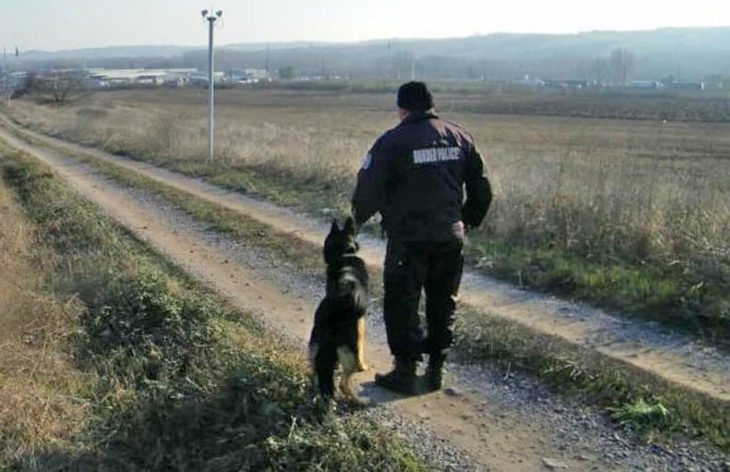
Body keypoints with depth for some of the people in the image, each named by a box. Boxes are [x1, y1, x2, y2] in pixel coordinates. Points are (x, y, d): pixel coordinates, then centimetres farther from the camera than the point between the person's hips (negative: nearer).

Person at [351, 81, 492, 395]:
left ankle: (406, 371, 10)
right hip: (451, 238, 5)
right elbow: (482, 190, 12)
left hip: (408, 239, -5)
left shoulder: (392, 142, -9)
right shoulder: (460, 138, 7)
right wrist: (468, 221, 25)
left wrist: (358, 219, 11)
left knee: (402, 304, 7)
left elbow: (368, 190, -8)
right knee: (443, 304, 15)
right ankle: (435, 369, 22)